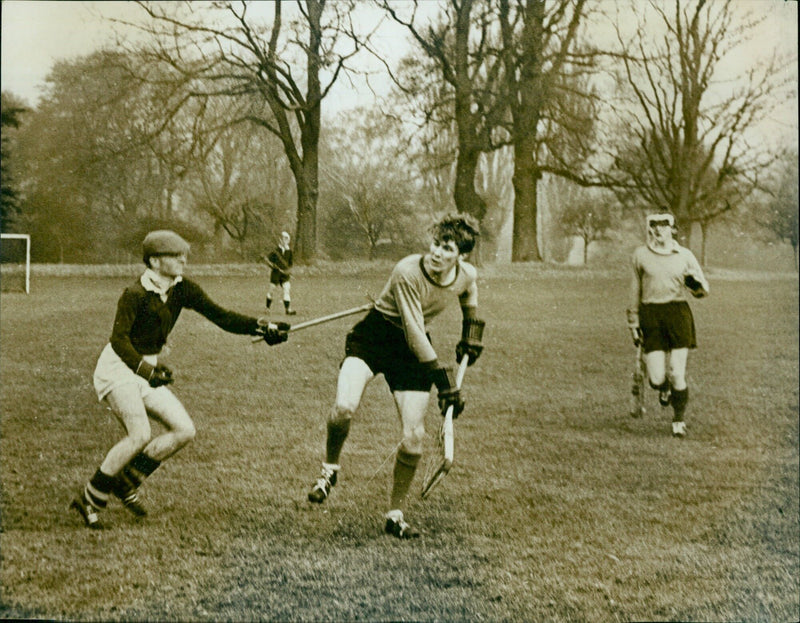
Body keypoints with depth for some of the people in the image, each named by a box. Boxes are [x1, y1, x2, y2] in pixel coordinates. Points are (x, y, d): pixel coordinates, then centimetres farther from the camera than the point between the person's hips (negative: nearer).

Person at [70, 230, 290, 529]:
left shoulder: (182, 289, 0)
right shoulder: (135, 294, -20)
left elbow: (221, 316, -3)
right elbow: (119, 340, -30)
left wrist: (261, 327, -16)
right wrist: (145, 370, -46)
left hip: (148, 370, 8)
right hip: (119, 368, -8)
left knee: (184, 430, -3)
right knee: (139, 435, -25)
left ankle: (126, 483, 7)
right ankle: (89, 499, -12)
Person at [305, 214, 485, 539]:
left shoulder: (468, 275, -10)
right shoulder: (408, 272, -27)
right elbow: (414, 333, -24)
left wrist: (470, 336, 17)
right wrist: (444, 380, -25)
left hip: (413, 350, 4)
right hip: (372, 337, -4)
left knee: (413, 439, -7)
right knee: (344, 408, -29)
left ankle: (395, 515, 15)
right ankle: (330, 469, 3)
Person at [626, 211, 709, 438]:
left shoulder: (684, 255, 5)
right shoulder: (641, 255, 6)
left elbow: (703, 290, 10)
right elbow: (636, 289, 15)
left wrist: (696, 283, -14)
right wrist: (633, 322, 15)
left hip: (678, 313, 0)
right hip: (651, 315, 0)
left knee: (677, 375, -5)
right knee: (656, 379, -6)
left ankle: (679, 420, 16)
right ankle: (664, 387, 32)